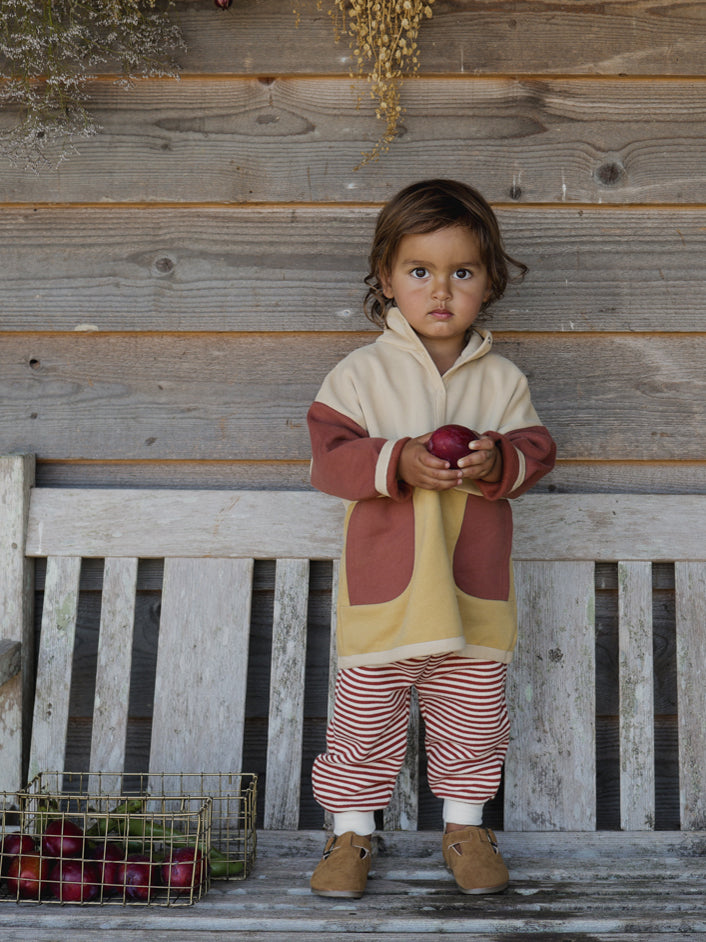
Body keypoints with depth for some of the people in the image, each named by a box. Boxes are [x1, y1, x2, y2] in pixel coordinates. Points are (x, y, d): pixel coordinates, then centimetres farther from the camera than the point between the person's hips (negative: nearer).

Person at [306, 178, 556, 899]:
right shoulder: (361, 372, -3)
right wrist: (399, 463, -22)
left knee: (472, 714, 14)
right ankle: (351, 826, 25)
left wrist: (499, 462, -17)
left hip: (475, 588, 2)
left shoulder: (502, 379, 4)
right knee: (365, 713, 7)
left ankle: (464, 821, 34)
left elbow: (536, 452, 4)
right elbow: (330, 455, -7)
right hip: (385, 588, -2)